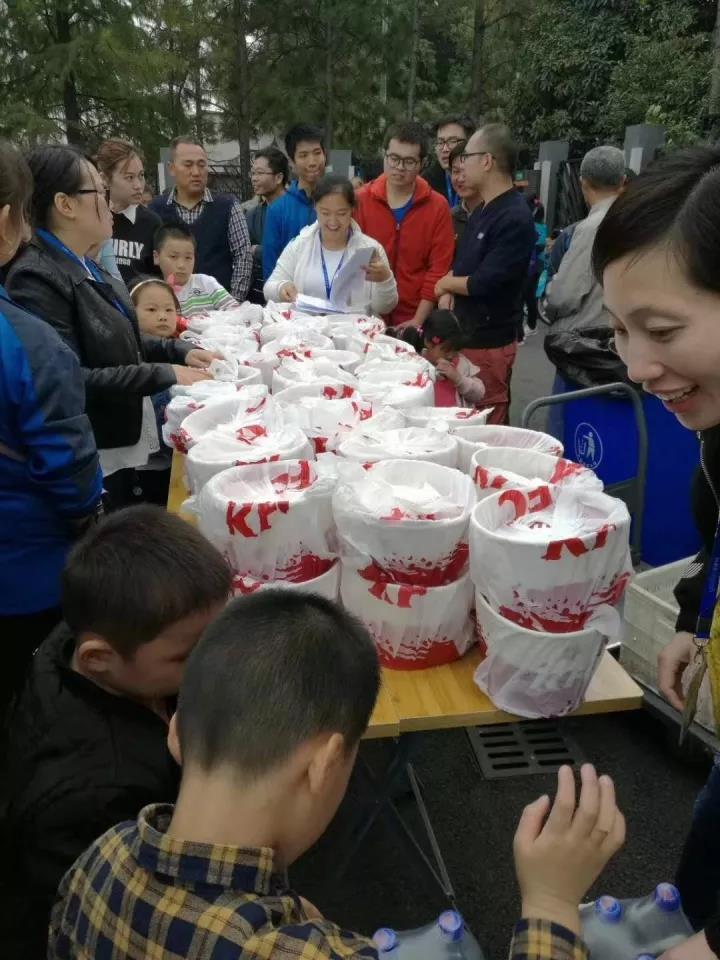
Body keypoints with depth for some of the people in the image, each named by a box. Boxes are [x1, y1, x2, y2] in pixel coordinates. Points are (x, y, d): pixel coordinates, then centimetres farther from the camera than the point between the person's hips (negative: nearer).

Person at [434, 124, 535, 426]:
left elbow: (483, 284, -22)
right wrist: (448, 294, 0)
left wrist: (446, 283, -3)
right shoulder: (481, 211, 13)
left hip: (489, 342, -9)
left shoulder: (515, 218, -18)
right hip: (463, 334, 9)